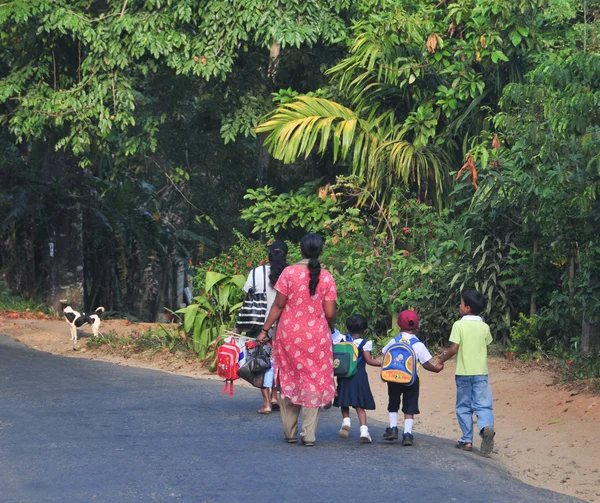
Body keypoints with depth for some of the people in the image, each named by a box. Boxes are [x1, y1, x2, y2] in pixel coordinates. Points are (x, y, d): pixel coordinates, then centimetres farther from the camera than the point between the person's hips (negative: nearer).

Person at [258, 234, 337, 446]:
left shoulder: (289, 272, -7)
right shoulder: (326, 278, -5)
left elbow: (278, 305, -6)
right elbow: (330, 313, -4)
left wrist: (265, 329, 3)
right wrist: (330, 329, 16)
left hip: (289, 334, 0)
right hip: (317, 337, 0)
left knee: (289, 381, 12)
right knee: (314, 381, 7)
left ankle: (290, 432, 16)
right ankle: (309, 434, 3)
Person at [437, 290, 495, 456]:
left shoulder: (459, 325, -8)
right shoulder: (484, 327, 3)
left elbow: (454, 348, -12)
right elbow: (486, 346, 9)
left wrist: (442, 358, 4)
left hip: (463, 373, -2)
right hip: (481, 372, 2)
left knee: (464, 407, 11)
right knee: (483, 405, -2)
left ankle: (467, 440, 12)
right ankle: (486, 426, -31)